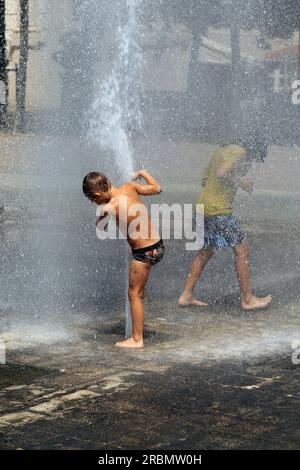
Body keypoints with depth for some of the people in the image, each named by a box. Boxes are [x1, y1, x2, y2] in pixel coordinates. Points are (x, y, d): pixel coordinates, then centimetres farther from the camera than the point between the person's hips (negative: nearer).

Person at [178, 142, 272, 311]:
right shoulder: (239, 153, -9)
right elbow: (221, 174, -24)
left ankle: (186, 295, 17)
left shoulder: (222, 150, 20)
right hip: (219, 209, -10)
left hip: (203, 205, 10)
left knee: (206, 251, 17)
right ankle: (248, 299, 3)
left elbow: (204, 180, 22)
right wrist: (240, 182, -9)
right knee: (242, 249, -2)